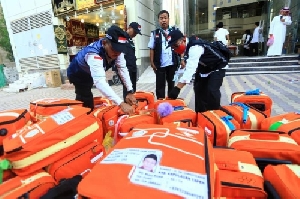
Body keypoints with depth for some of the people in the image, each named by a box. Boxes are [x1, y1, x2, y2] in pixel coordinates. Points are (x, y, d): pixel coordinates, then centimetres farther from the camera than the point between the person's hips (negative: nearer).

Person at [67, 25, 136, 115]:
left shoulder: (116, 48, -23)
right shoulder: (94, 54, -45)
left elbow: (123, 69, -21)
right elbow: (100, 82, -56)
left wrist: (130, 91, -30)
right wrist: (121, 103, -64)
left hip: (89, 74, 7)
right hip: (77, 74, -6)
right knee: (87, 104, -12)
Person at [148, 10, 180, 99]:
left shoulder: (174, 31, 6)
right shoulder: (154, 33, 3)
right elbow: (152, 49, 2)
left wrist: (182, 59, -3)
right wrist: (152, 62, -3)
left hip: (172, 63, 1)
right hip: (160, 64, -1)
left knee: (172, 84, 12)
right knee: (160, 85, 6)